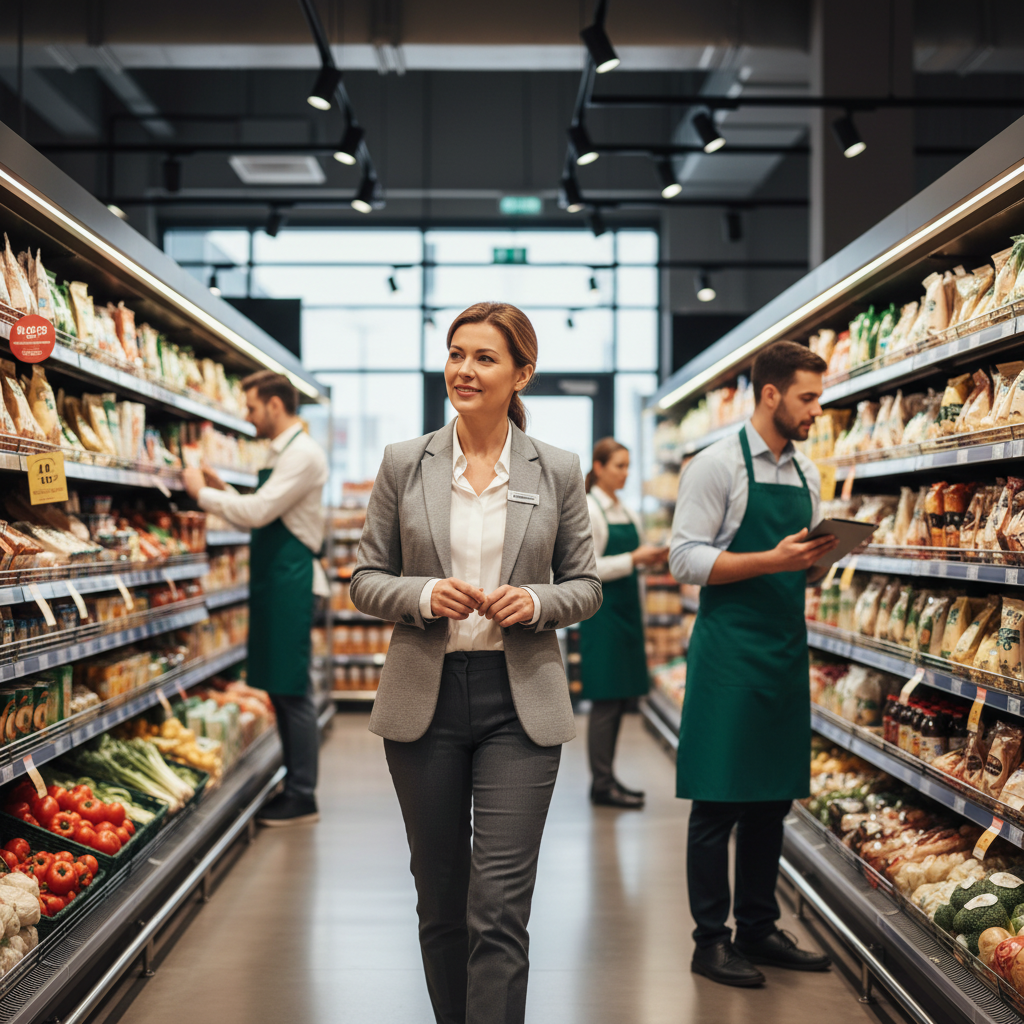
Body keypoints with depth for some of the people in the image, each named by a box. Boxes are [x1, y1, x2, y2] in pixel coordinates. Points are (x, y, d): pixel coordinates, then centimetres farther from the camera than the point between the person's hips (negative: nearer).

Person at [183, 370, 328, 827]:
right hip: (275, 580, 10)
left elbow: (257, 513, -20)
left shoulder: (302, 454, -14)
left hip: (290, 579, -10)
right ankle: (295, 786, 22)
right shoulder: (283, 453, 18)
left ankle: (302, 798, 1)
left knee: (291, 691, -6)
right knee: (279, 688, 13)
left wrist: (204, 493, -9)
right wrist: (221, 488, 11)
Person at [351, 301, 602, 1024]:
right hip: (425, 698, 2)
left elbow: (585, 586, 7)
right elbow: (366, 579, 6)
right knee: (440, 901, 13)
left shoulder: (559, 472, 2)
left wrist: (538, 602, -13)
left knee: (500, 907, -6)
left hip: (520, 701, -1)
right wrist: (423, 595, -14)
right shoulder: (404, 464, 3)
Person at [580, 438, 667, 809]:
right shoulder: (588, 510, -10)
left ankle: (607, 778, 17)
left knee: (621, 698, 10)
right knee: (606, 700, -6)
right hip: (602, 611, -8)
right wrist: (633, 558, -19)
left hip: (626, 610, 8)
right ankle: (601, 785, 0)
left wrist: (649, 558, 2)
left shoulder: (628, 513, 15)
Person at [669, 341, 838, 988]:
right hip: (730, 651, -7)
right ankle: (712, 941, 8)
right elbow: (686, 560, -13)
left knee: (773, 798, 12)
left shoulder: (806, 474, 14)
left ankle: (759, 930, 23)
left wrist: (816, 560, -3)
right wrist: (772, 560, -21)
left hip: (787, 650, 7)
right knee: (719, 802, -1)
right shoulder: (719, 466, -8)